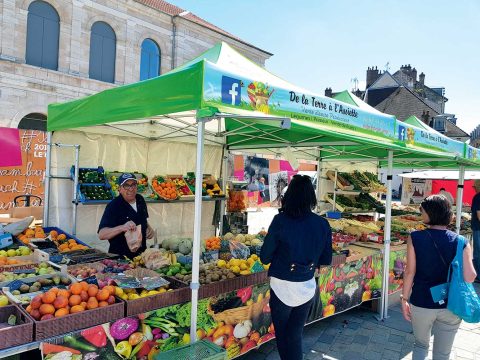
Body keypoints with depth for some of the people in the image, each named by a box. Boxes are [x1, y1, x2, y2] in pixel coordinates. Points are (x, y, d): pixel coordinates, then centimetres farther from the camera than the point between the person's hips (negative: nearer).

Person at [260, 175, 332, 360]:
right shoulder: (323, 224, -8)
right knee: (296, 334, 22)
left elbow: (265, 257, -12)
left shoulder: (280, 221, -18)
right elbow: (326, 260, 2)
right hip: (307, 287, 3)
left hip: (282, 287, -3)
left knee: (283, 334, 19)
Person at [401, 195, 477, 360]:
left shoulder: (415, 238, -12)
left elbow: (410, 272, -10)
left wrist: (404, 299, 0)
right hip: (451, 306, 1)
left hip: (421, 304, -1)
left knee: (420, 345, 23)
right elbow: (470, 278, -13)